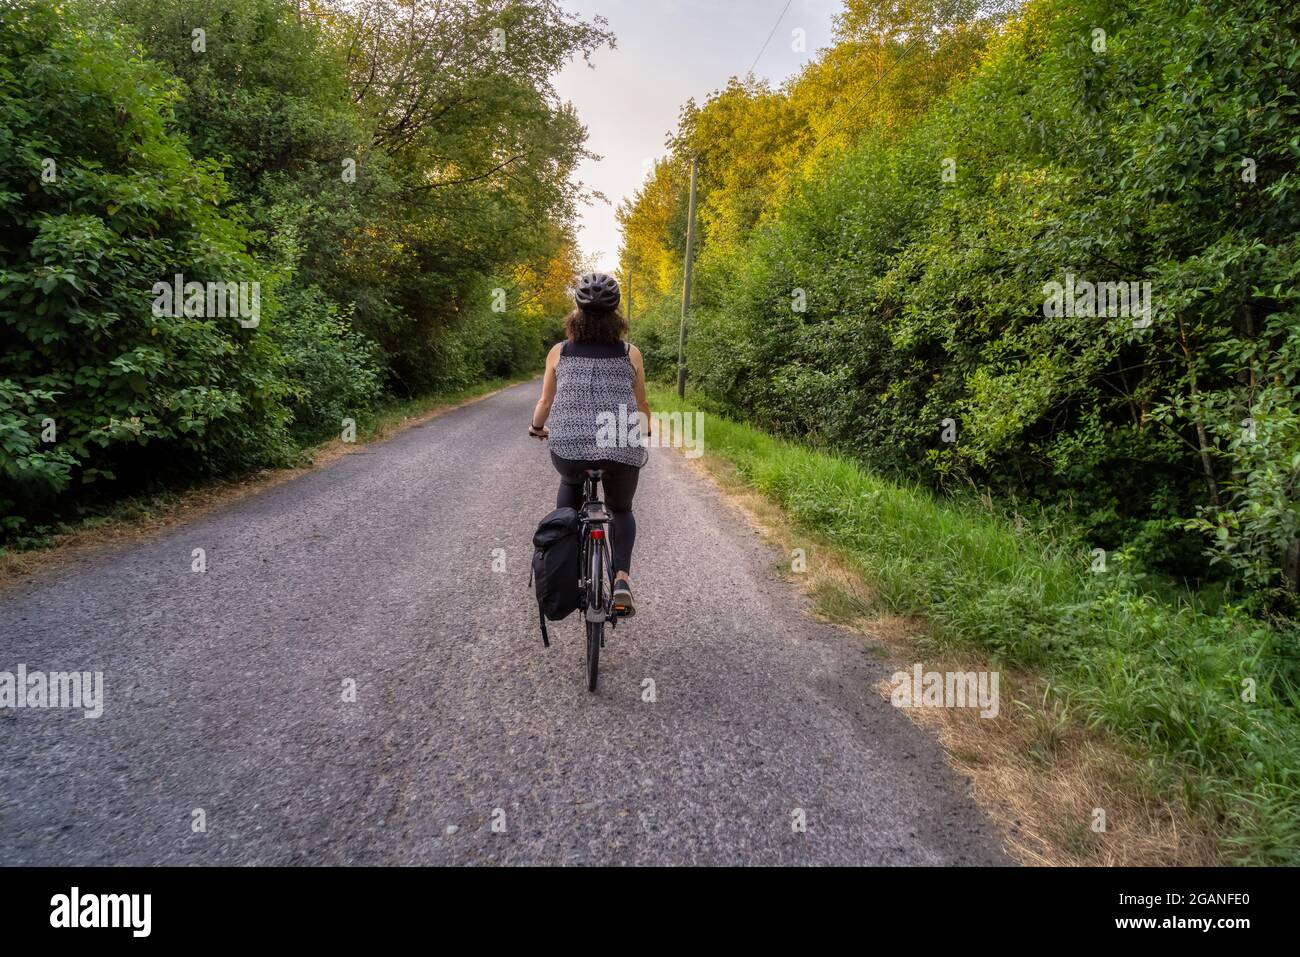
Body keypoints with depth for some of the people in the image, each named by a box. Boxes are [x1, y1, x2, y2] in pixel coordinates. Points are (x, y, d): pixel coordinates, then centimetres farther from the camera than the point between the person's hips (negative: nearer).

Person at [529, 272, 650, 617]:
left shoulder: (559, 352, 6)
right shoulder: (630, 353, 5)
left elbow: (545, 403, 14)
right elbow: (642, 407, 14)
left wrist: (537, 428, 36)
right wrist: (643, 434, 34)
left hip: (568, 447, 1)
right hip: (623, 451, 0)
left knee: (570, 480, 37)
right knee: (621, 510, 26)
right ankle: (621, 576, 5)